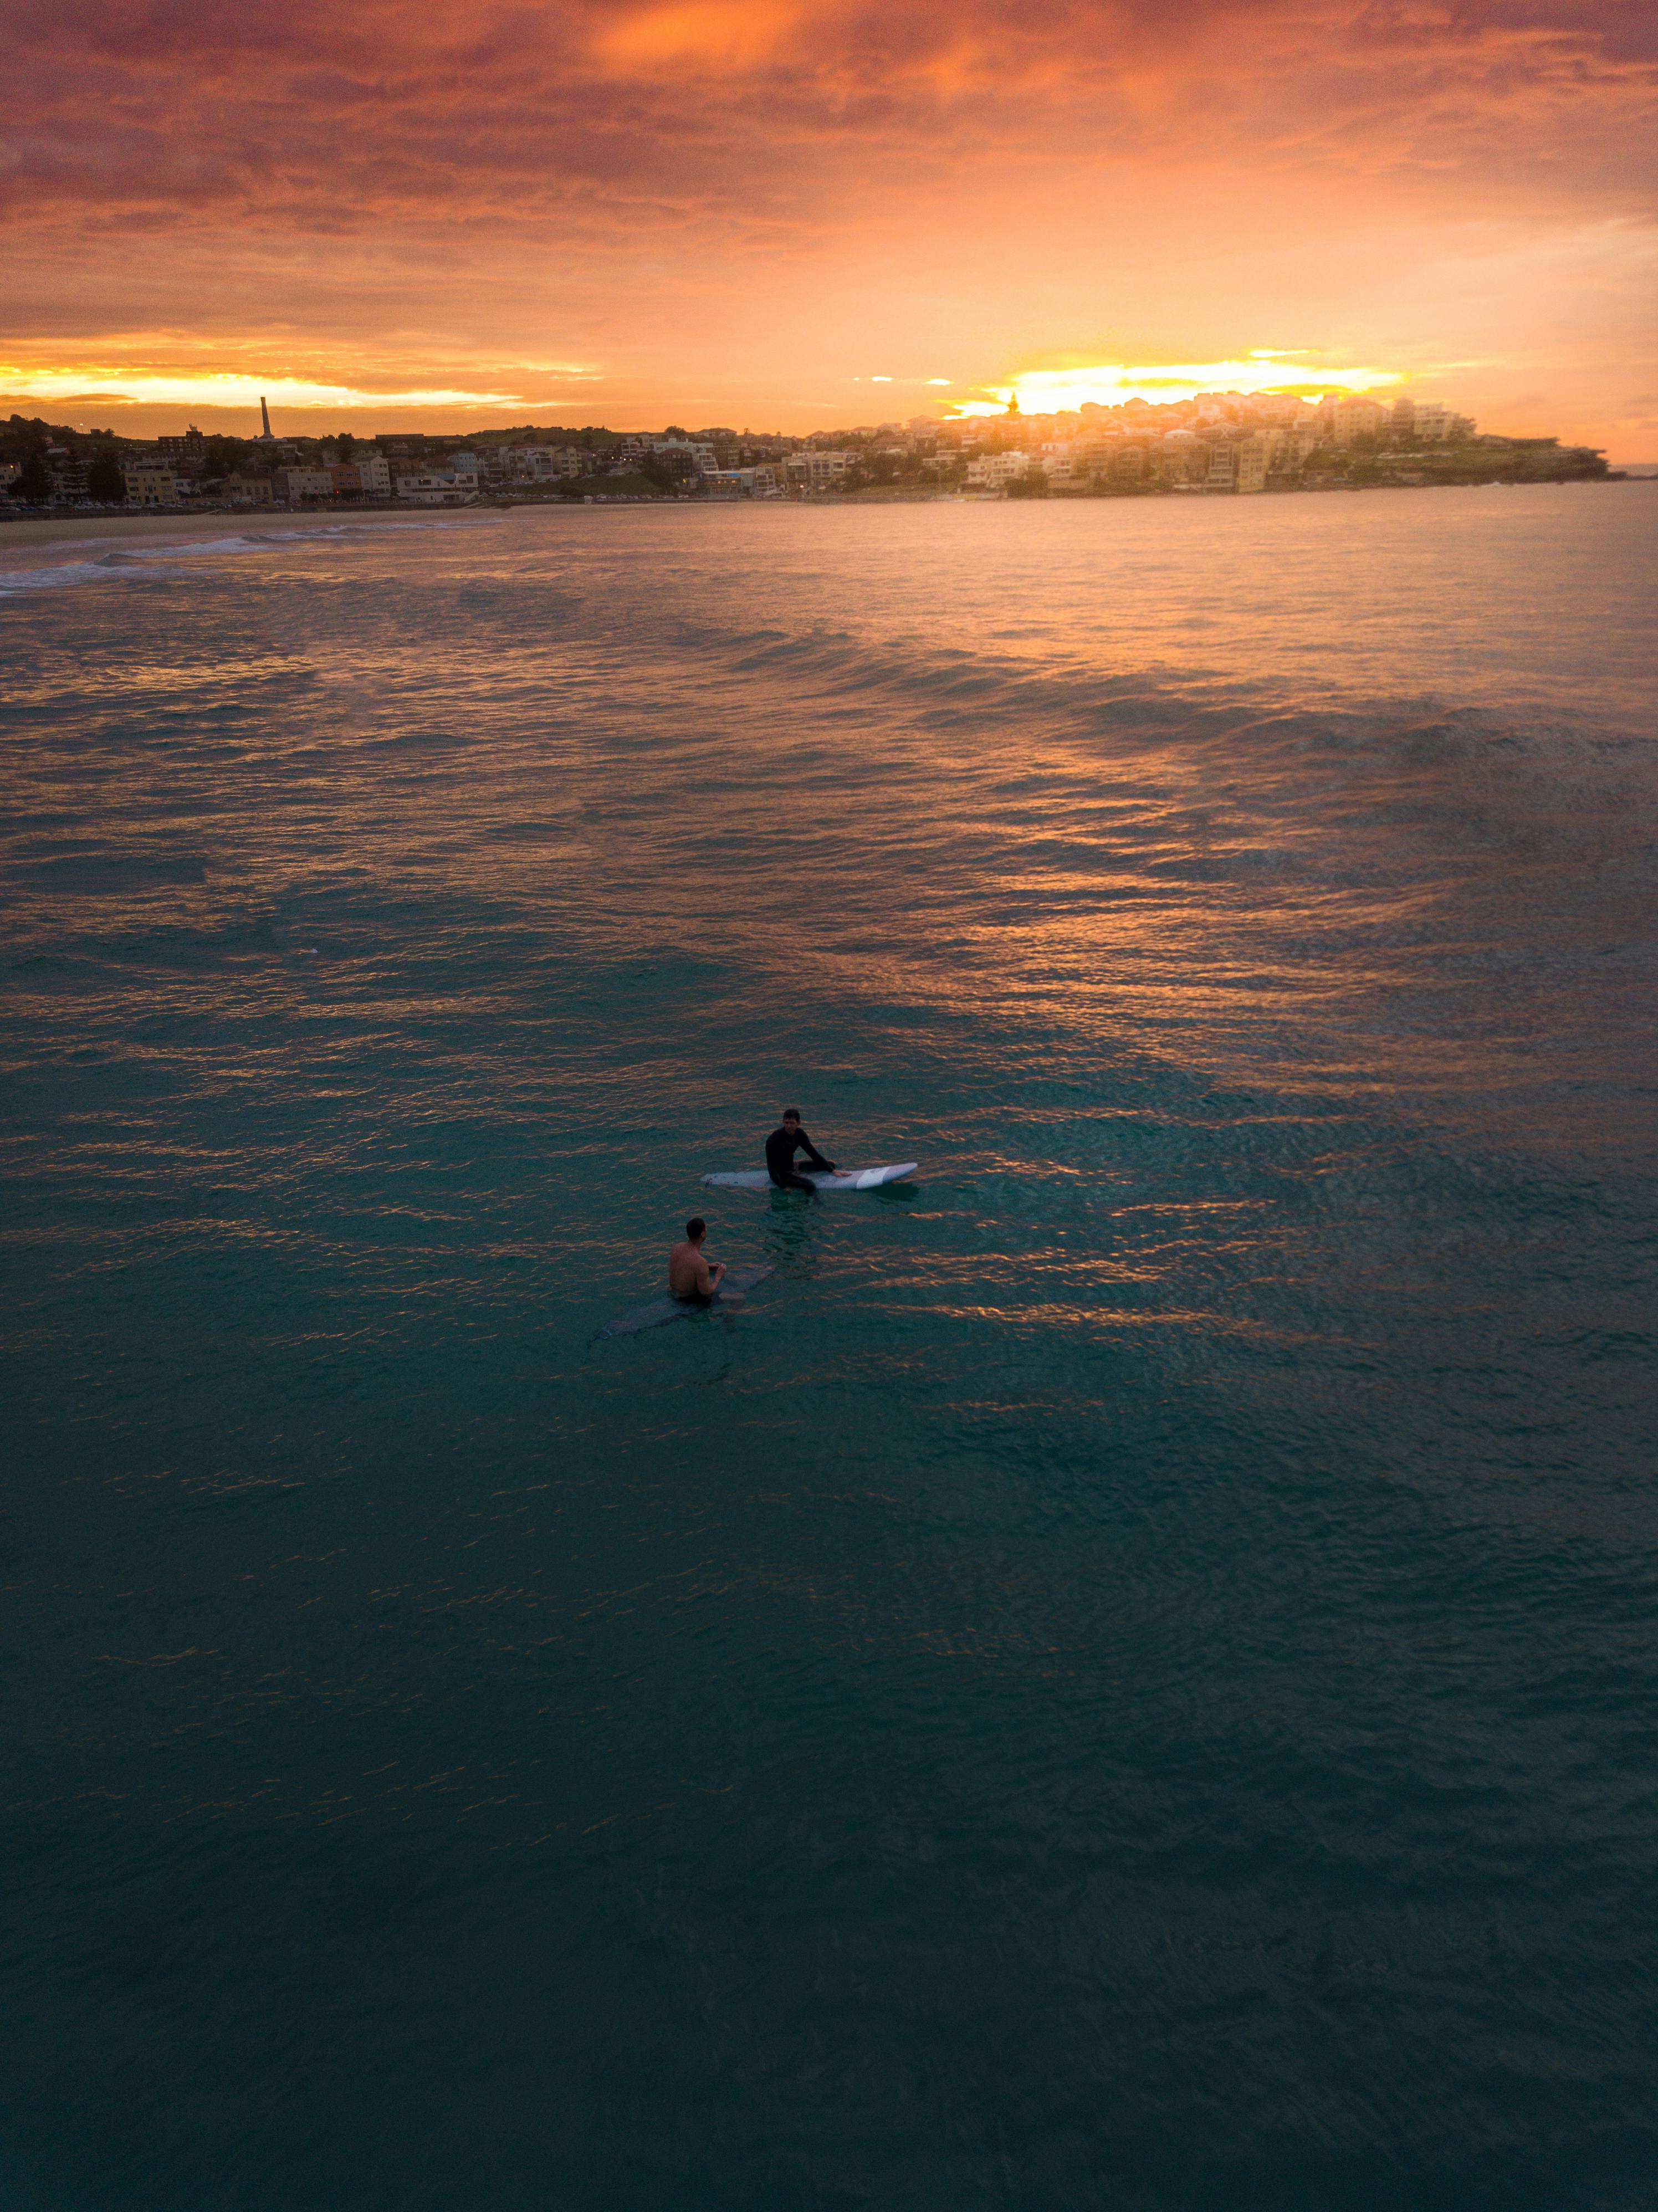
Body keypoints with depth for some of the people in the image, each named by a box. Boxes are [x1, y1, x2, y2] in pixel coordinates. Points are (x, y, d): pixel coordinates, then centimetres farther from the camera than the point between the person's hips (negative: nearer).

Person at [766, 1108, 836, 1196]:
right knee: (810, 1186, -34)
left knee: (831, 1164, 11)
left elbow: (814, 1153, 1)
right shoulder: (774, 1140, -25)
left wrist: (832, 1171, -4)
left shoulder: (800, 1134, -6)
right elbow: (772, 1167, -24)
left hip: (791, 1166, 8)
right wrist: (783, 1187, -31)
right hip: (781, 1173, -8)